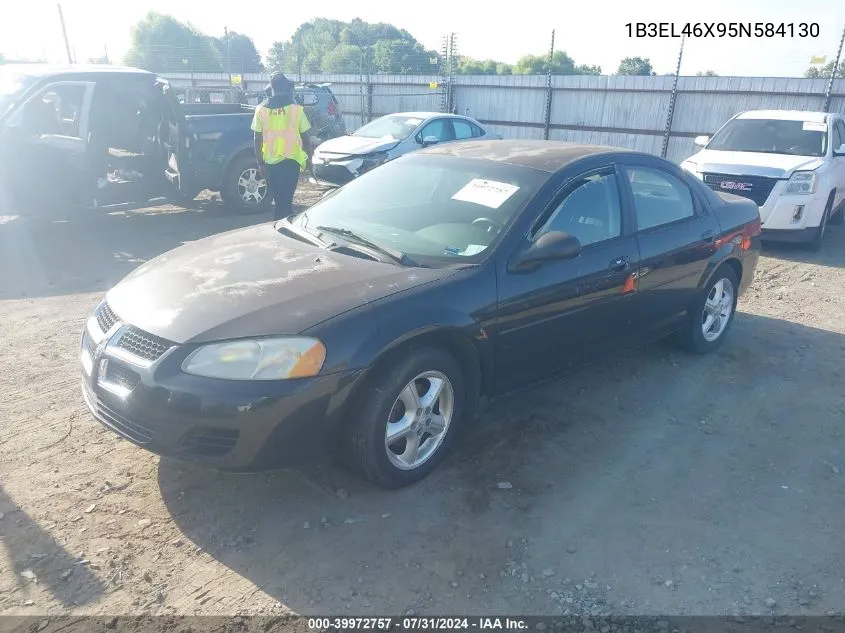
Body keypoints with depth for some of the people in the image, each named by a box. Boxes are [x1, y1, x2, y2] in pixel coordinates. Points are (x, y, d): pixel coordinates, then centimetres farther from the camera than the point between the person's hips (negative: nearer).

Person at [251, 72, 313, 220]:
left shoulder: (261, 110, -1)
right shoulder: (296, 109, -5)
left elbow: (257, 139, 0)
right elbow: (305, 137, -1)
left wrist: (260, 163, 6)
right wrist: (307, 158, 11)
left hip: (270, 162, 2)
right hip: (291, 160, -2)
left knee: (279, 199, 17)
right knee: (285, 200, 1)